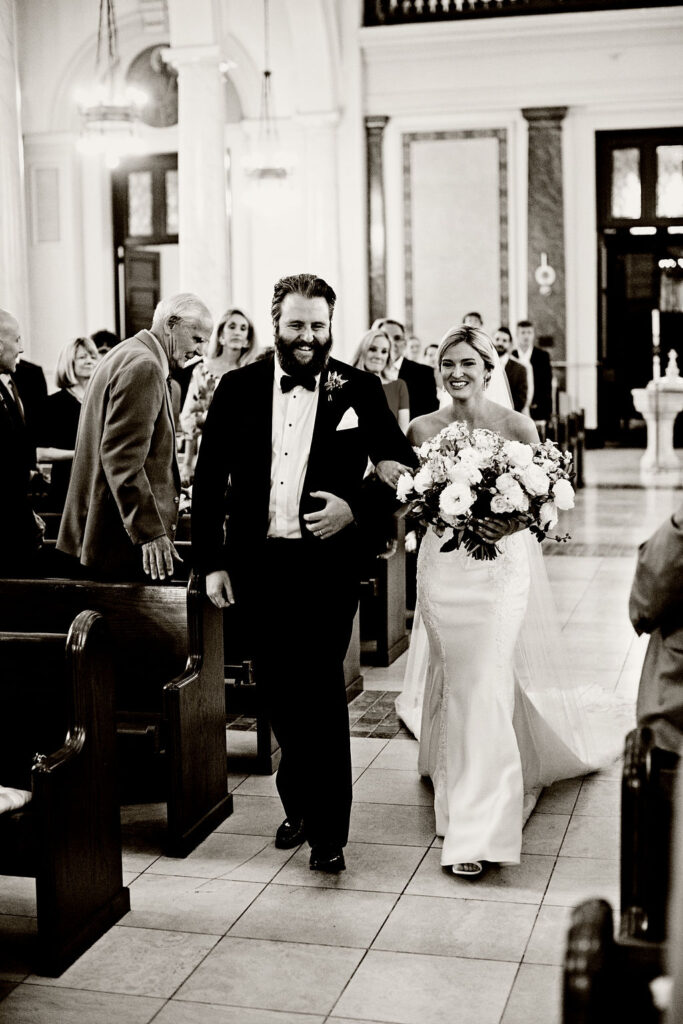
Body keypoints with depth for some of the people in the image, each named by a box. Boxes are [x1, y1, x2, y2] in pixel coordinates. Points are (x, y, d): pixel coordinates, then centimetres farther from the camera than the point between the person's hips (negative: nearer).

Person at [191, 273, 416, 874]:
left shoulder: (359, 389, 0)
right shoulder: (239, 388, 4)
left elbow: (403, 468, 3)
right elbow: (209, 480, 5)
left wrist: (356, 508, -14)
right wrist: (211, 562, 0)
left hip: (327, 564, -3)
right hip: (256, 565, 3)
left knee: (321, 694, -3)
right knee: (281, 695, 14)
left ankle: (328, 829, 8)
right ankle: (300, 802, 34)